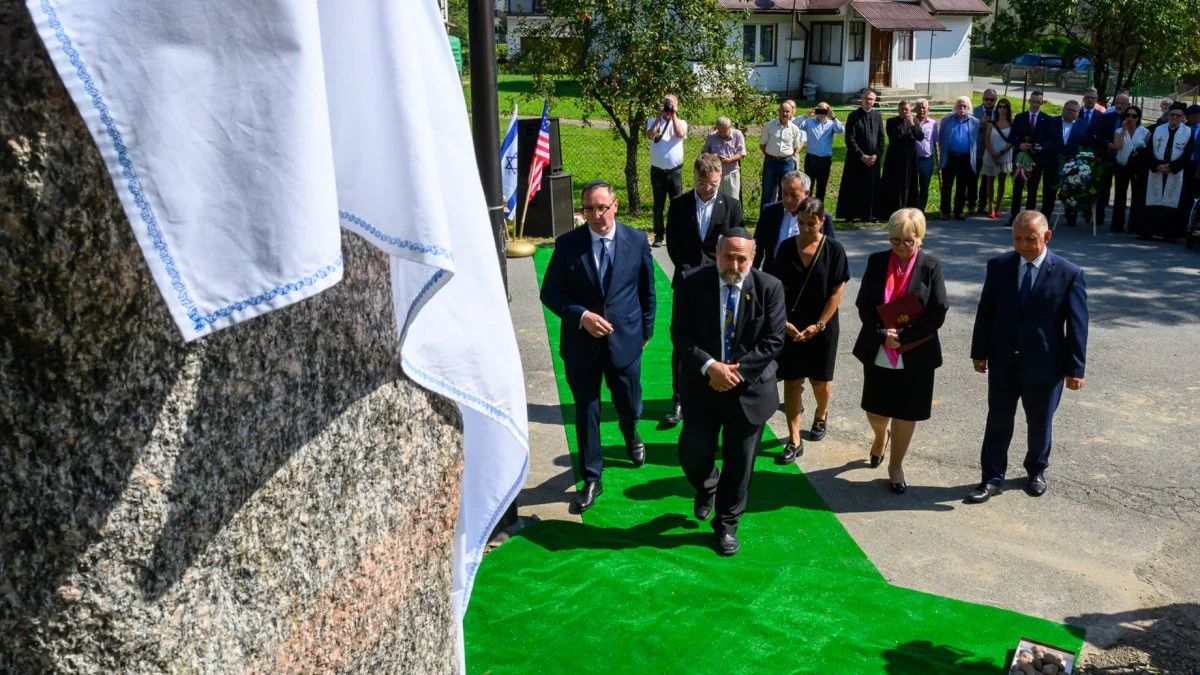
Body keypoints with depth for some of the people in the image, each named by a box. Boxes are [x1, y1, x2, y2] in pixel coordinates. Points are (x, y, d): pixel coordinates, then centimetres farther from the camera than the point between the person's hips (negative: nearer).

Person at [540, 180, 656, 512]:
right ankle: (591, 479, 26)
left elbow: (647, 290, 7)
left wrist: (646, 330, 10)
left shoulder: (637, 241, -5)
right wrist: (582, 316, -19)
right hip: (581, 343, -1)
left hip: (625, 340, 1)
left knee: (630, 407, 17)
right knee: (586, 414, 9)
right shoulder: (567, 244, -9)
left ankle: (630, 435, 54)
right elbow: (550, 293, -6)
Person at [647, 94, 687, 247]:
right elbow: (650, 135, -14)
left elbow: (680, 134, -17)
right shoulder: (654, 121, 7)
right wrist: (659, 116, -13)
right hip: (657, 170, 1)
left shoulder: (681, 123, 6)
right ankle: (659, 235, 11)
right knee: (658, 205, 6)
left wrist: (673, 115, -12)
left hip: (675, 170, 0)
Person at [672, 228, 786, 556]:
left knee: (739, 463, 8)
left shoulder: (769, 287, -7)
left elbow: (773, 340, -8)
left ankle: (727, 524, 30)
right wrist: (709, 366, -21)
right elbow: (681, 332, -8)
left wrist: (738, 370, -17)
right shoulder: (693, 283, -7)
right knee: (692, 453, 1)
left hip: (750, 387, 0)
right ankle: (706, 488, 38)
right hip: (703, 384, 0)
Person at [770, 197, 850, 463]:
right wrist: (784, 321, -12)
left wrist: (819, 325, -12)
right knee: (791, 381, 2)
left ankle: (821, 414, 44)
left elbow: (837, 291, -8)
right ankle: (794, 441, 10)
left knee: (820, 381, 10)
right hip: (791, 326, 1)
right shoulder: (787, 247, -2)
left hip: (822, 327, -1)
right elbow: (778, 287, -2)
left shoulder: (833, 249, -8)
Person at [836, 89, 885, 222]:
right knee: (854, 188, -1)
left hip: (873, 159, 4)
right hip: (856, 159, -3)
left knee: (871, 188, 5)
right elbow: (850, 139, -8)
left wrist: (876, 155, -6)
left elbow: (881, 138, 8)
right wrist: (862, 156, -13)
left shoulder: (877, 116, 8)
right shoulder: (853, 116, -3)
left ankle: (868, 215, 11)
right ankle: (850, 215, 4)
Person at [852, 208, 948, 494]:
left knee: (906, 414, 9)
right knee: (876, 411, 12)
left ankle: (896, 465, 28)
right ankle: (881, 436, 47)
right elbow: (863, 304, -2)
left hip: (915, 356, -2)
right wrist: (882, 334, -16)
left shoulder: (931, 266, -7)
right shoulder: (877, 261, -1)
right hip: (877, 353, 2)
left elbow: (938, 313, -10)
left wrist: (902, 336, -17)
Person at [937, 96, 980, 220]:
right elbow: (940, 139, 7)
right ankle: (945, 211, 11)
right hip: (949, 158, -1)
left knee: (962, 188, 7)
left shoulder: (975, 122, 6)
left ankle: (959, 211, 16)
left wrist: (973, 156, 0)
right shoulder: (946, 120, 6)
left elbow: (977, 140, 7)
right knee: (946, 186, 3)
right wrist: (943, 153, 2)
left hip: (966, 159, 1)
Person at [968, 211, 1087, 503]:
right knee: (998, 422, 9)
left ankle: (1037, 471, 38)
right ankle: (992, 479, 20)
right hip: (1003, 363, 2)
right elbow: (985, 312, 3)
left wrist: (1075, 368, -8)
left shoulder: (1069, 273, -10)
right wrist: (980, 352, 5)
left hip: (1044, 366, -1)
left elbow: (1077, 324, -7)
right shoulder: (998, 266, -3)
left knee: (1040, 423, 16)